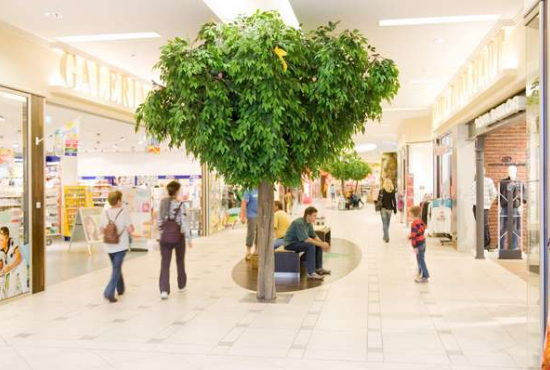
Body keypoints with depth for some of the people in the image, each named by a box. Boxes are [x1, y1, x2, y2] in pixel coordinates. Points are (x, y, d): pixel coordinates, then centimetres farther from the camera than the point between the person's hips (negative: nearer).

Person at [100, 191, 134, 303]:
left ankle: (120, 288, 37)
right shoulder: (124, 212, -13)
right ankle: (109, 292, -11)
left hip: (109, 246, 5)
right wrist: (130, 228, 6)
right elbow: (131, 229, -15)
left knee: (116, 267, 22)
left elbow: (102, 231, 3)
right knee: (116, 269, 0)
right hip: (121, 246, -5)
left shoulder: (104, 212, -1)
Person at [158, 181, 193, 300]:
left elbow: (160, 221, 7)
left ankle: (164, 290, -12)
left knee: (165, 264, 1)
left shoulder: (162, 203, 2)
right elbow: (184, 222, -15)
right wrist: (188, 238, -12)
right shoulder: (179, 204, -11)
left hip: (165, 237, 3)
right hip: (178, 236, -2)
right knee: (180, 262, 17)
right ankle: (181, 286, 31)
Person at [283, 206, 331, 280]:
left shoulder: (309, 223, 3)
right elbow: (305, 239, -32)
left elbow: (314, 236, 6)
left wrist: (322, 243, -13)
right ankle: (310, 273, -29)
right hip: (290, 244, -10)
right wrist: (321, 244, -28)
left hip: (299, 241, 10)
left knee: (318, 246, 6)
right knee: (310, 246, -30)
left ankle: (318, 268, 16)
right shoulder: (299, 223, -27)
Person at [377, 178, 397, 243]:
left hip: (383, 208, -2)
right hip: (389, 209, 2)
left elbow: (379, 200, -7)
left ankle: (387, 237, -10)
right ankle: (385, 237, 26)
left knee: (385, 224, -1)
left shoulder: (382, 190, -7)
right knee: (387, 223, 15)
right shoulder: (393, 191, -4)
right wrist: (395, 209, 2)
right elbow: (394, 201, -4)